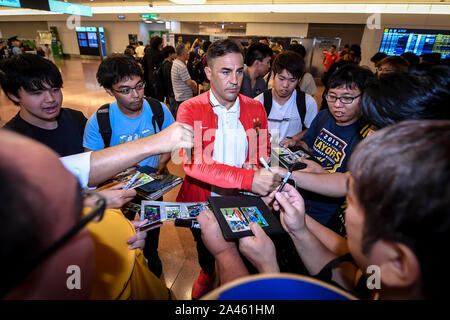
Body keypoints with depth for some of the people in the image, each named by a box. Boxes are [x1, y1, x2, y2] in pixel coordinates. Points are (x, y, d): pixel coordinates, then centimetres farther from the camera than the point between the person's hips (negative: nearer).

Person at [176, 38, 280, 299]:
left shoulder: (256, 108, -3)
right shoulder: (190, 109, -15)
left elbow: (264, 151, 7)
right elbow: (192, 162, -29)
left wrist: (257, 166, -18)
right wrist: (248, 179, -39)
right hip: (202, 199, -1)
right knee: (205, 247, 25)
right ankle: (207, 273, 60)